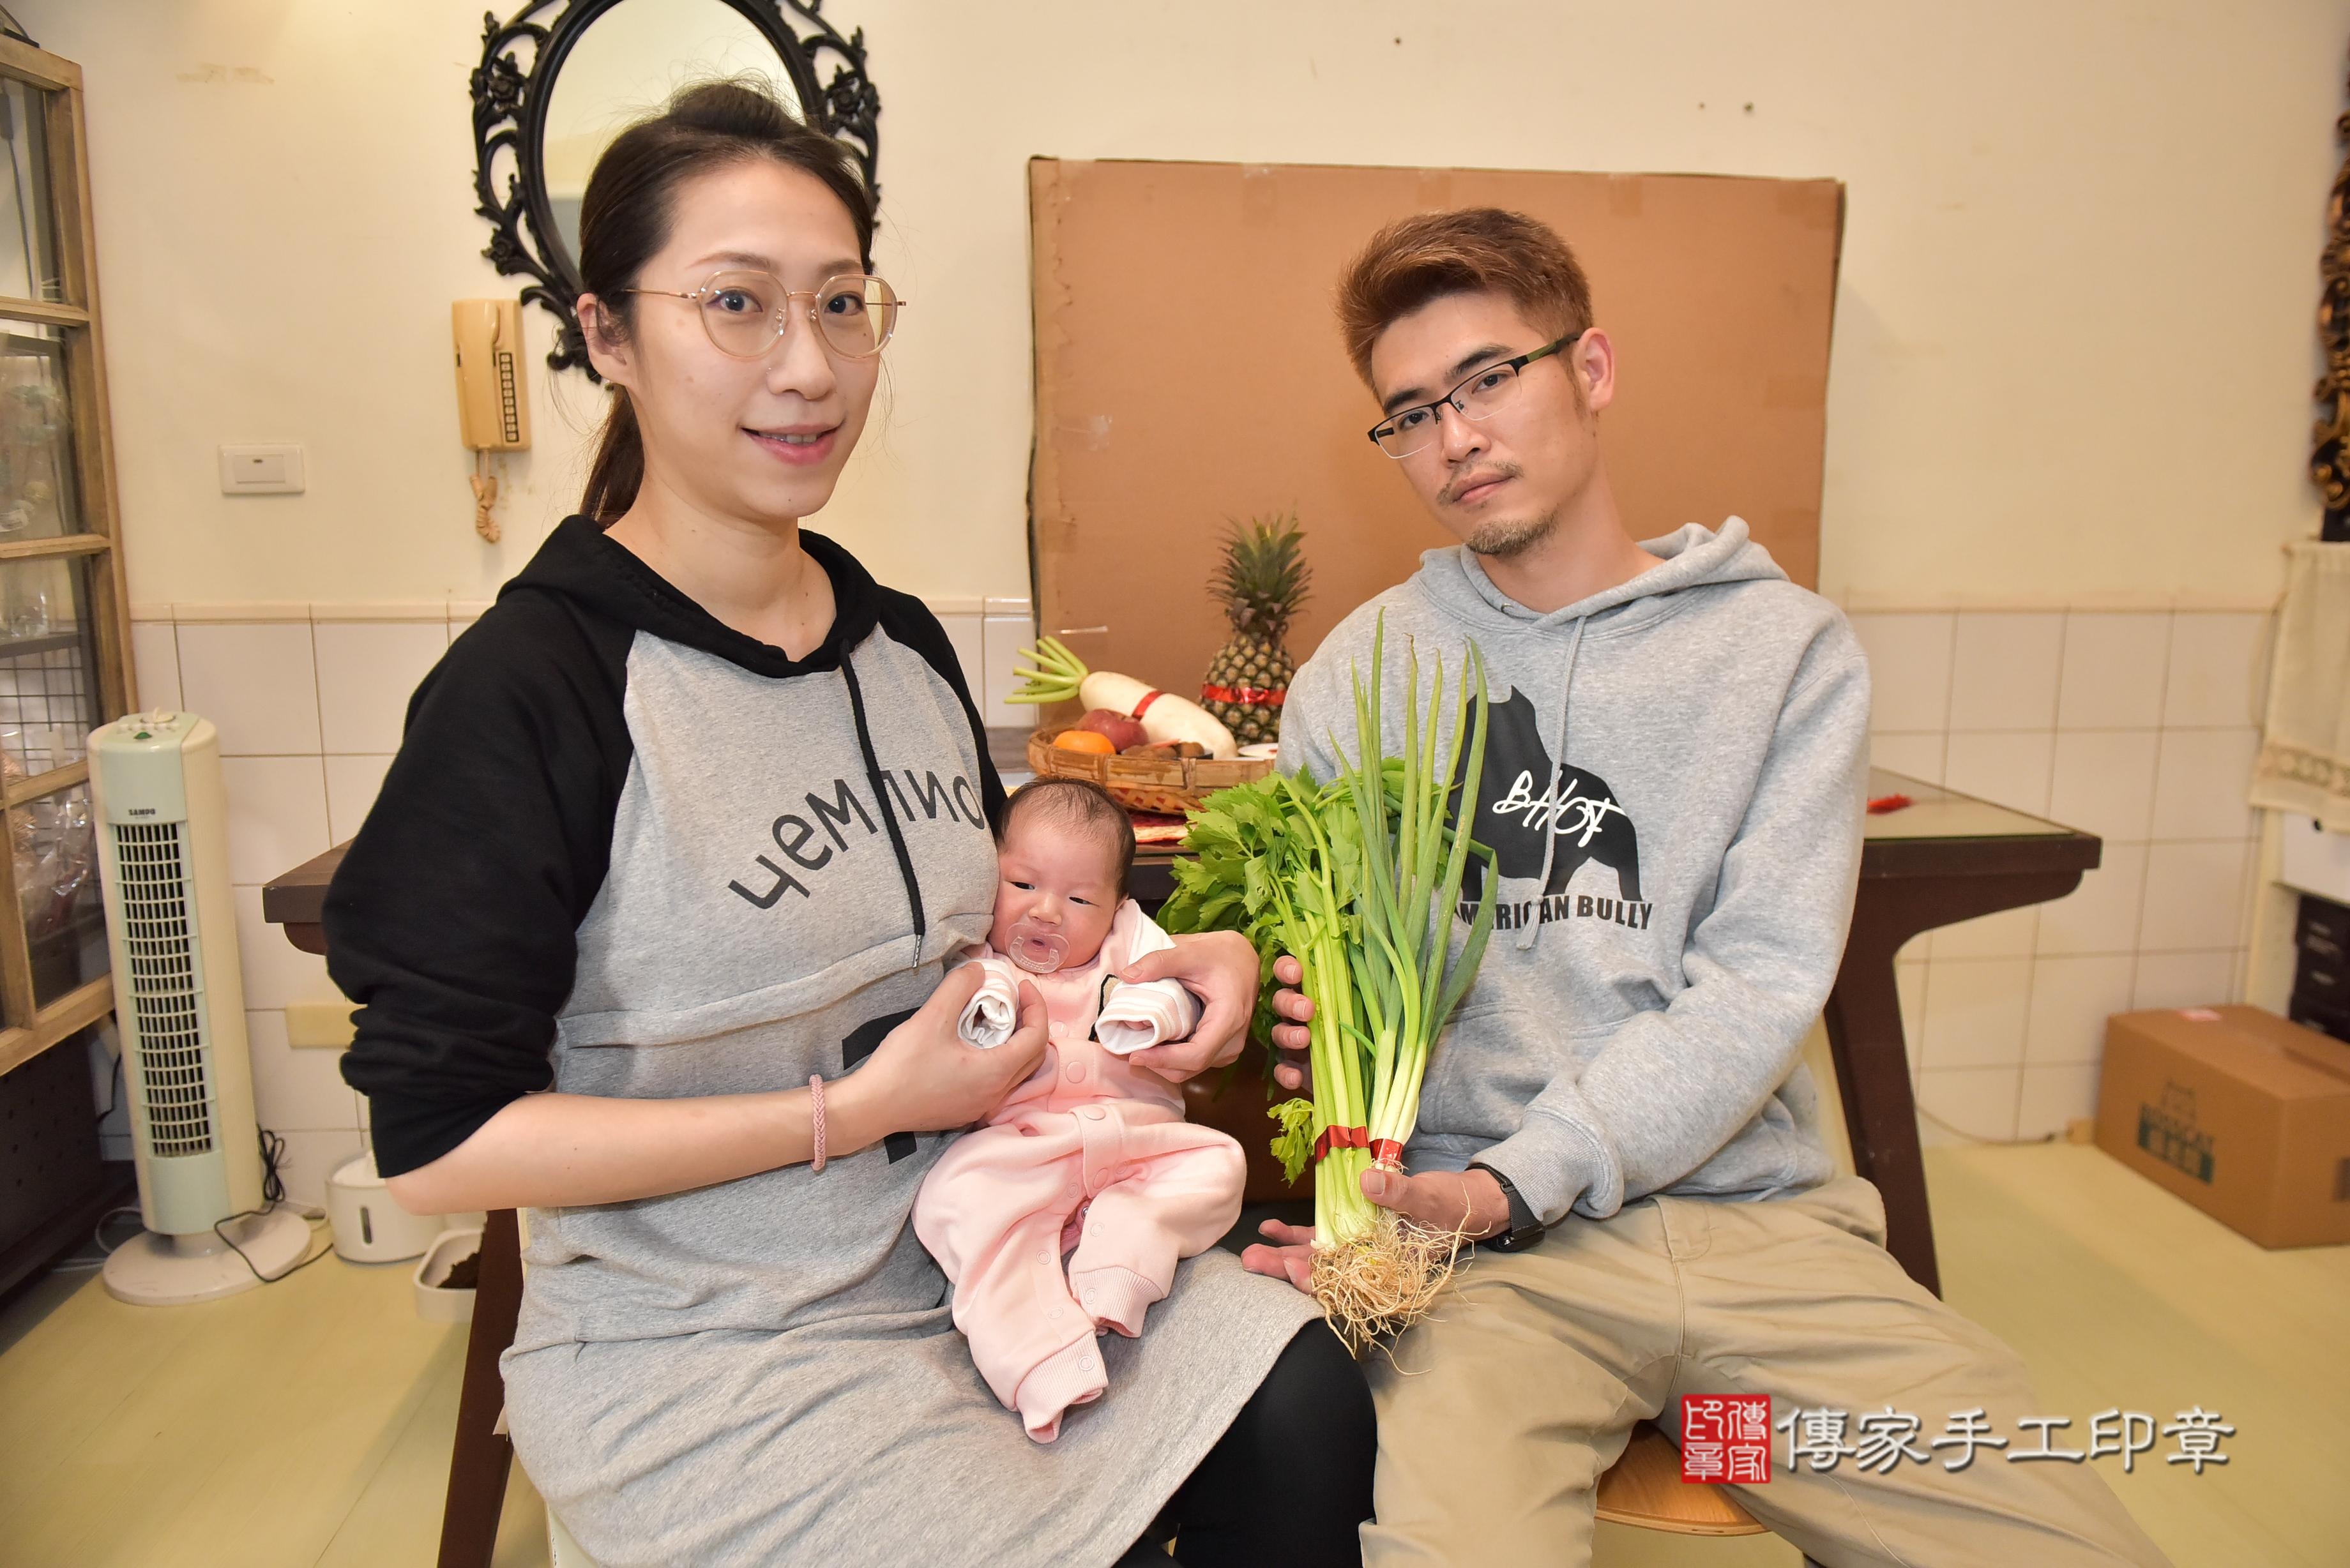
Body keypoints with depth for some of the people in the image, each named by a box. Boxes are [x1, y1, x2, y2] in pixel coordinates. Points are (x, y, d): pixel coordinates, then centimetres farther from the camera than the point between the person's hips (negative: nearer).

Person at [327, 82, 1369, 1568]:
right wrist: (853, 1111, -19)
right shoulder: (533, 687, -17)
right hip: (698, 1351, -5)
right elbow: (438, 1140, -16)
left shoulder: (906, 646, 3)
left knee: (1305, 1405, -11)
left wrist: (1171, 964, -3)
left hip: (964, 1261, 6)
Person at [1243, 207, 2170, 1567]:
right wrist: (1314, 1020, -17)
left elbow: (1760, 982, -5)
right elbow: (1303, 955, 8)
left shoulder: (1787, 647, 4)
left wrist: (1521, 1179, -15)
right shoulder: (1359, 675, 8)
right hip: (1476, 1228, -1)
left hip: (1751, 1207, 2)